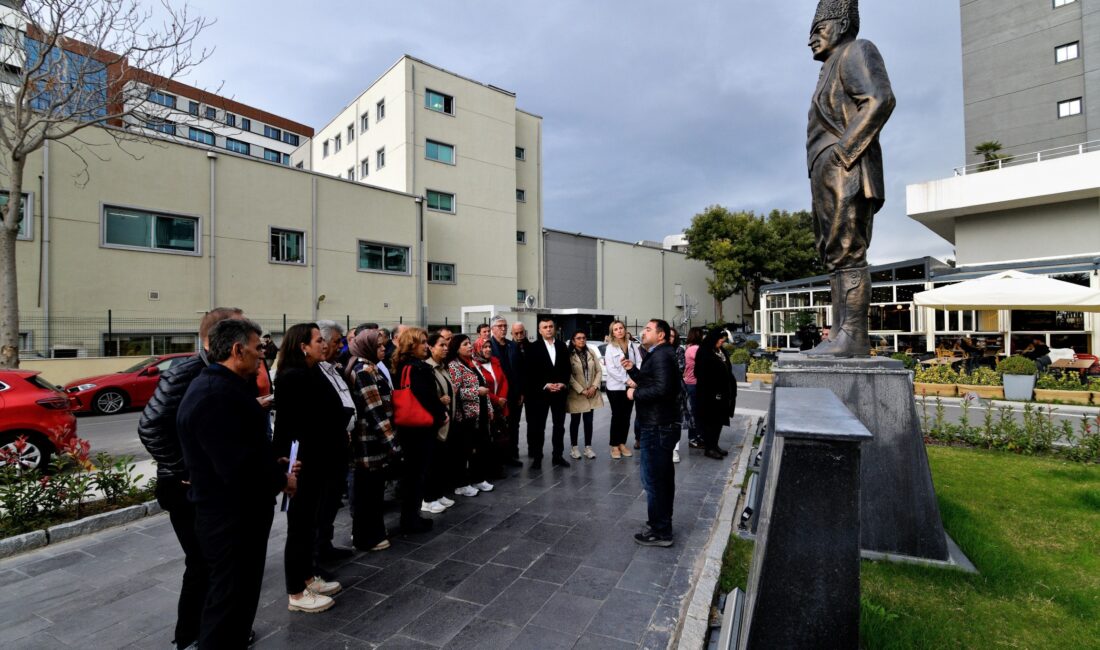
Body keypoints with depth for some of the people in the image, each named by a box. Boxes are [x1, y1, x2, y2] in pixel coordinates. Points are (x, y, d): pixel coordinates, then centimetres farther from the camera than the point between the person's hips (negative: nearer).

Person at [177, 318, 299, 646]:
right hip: (230, 518, -10)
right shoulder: (214, 395, -26)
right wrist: (281, 480, -15)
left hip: (240, 513, 10)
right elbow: (239, 466, -30)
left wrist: (275, 464, 6)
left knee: (240, 596, 25)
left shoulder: (225, 386, 10)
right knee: (229, 601, 8)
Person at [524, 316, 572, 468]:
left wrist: (563, 383, -6)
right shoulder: (533, 347, -3)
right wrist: (545, 385, -15)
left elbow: (567, 368, 10)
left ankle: (557, 456, 19)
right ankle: (537, 456, 14)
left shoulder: (562, 346, 9)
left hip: (559, 391, 4)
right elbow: (530, 372, -8)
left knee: (559, 425, 9)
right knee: (538, 426, 3)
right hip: (540, 392, -3)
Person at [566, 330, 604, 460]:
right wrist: (581, 390, -15)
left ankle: (588, 447, 18)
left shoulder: (591, 353, 5)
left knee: (588, 421, 9)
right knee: (575, 421, 8)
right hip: (576, 394, -4)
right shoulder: (569, 355, -9)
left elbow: (599, 371, 4)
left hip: (591, 393, 4)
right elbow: (569, 376, -13)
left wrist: (594, 387, -9)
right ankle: (574, 448, 19)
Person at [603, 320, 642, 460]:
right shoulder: (610, 348, -3)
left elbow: (639, 362, 1)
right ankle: (614, 446, 14)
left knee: (626, 416, 10)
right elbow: (610, 369, -11)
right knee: (617, 416, 3)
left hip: (630, 386, 3)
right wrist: (626, 380, -16)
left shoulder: (633, 345, 5)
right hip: (615, 387, -3)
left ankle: (622, 444, 22)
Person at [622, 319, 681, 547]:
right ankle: (662, 523, 33)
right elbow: (649, 382, 17)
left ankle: (660, 532, 9)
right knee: (663, 476, 20)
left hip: (657, 427, -11)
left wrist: (635, 394, -19)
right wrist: (633, 370, 4)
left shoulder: (661, 355, -18)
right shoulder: (659, 354, 17)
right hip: (663, 425, 11)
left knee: (653, 479, -2)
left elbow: (661, 389, -30)